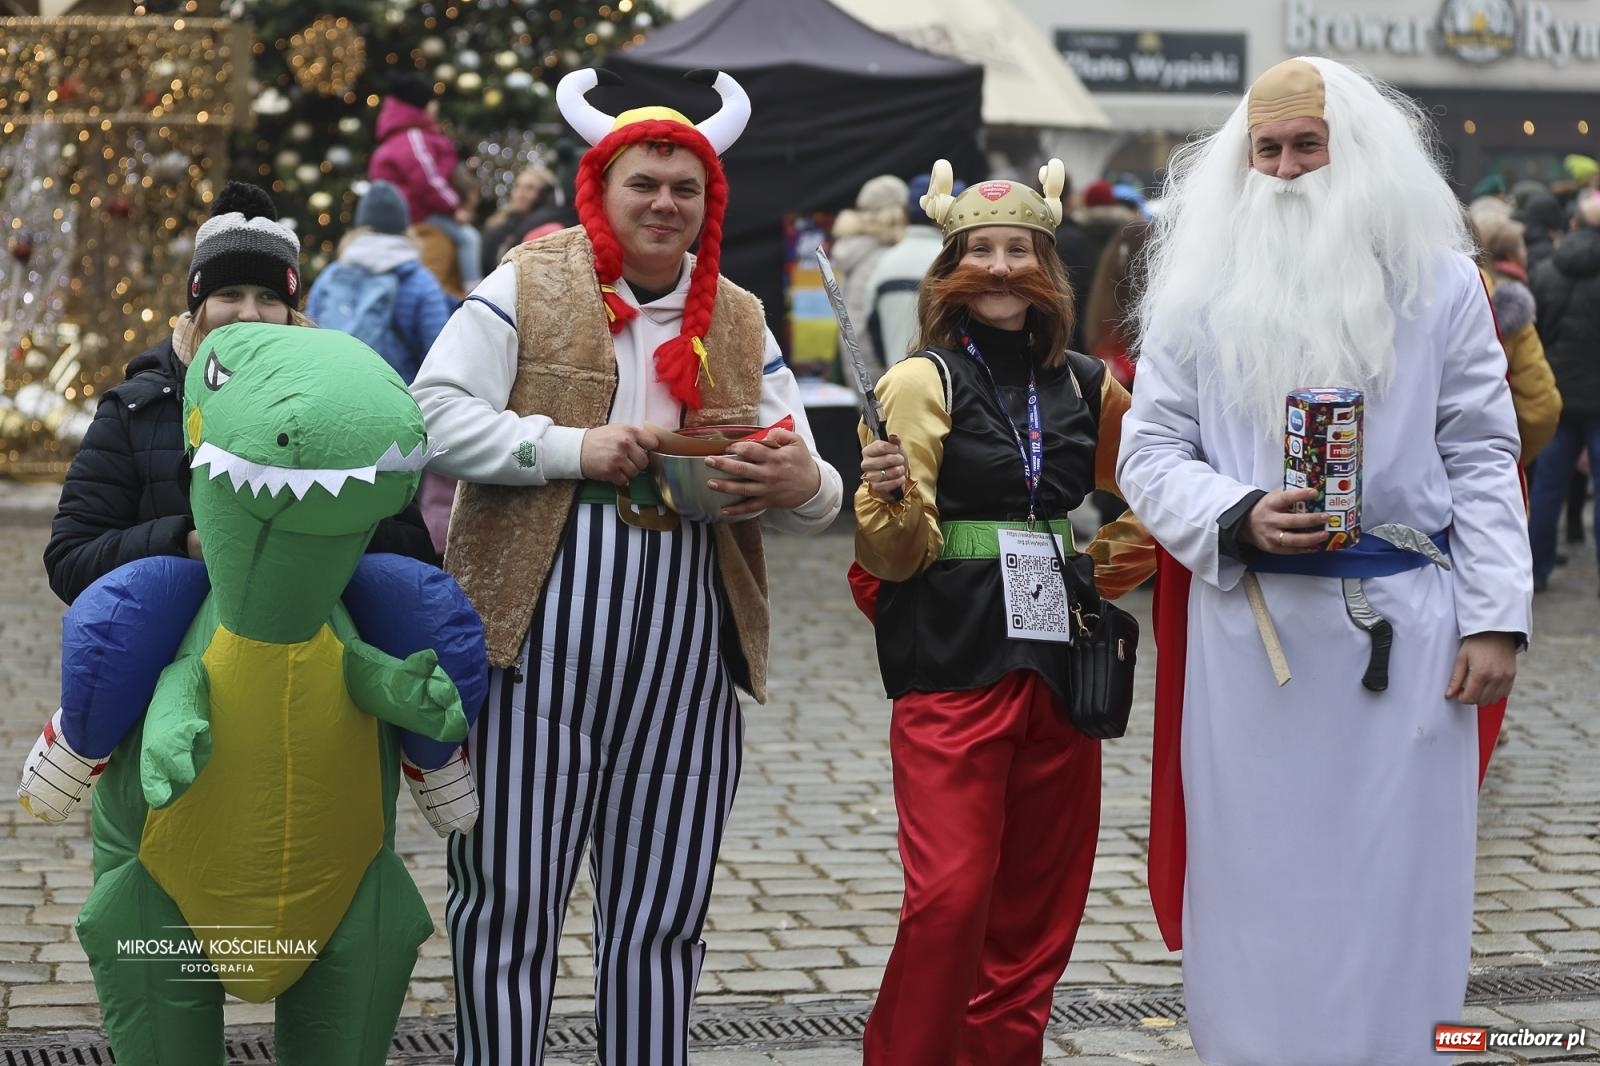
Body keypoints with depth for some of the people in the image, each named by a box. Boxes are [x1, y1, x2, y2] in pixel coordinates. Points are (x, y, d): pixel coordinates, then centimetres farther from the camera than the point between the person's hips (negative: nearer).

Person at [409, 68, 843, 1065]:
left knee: (662, 915, 10)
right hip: (540, 637, -3)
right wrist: (573, 448, -15)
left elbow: (806, 488, 11)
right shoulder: (525, 290, 3)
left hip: (683, 655, 4)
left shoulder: (740, 325, 15)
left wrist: (802, 484, -13)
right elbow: (437, 415, -6)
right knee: (510, 897, 2)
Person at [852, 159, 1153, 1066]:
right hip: (952, 664, -5)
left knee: (1039, 901, 9)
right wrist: (889, 498, -28)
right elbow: (896, 554, -8)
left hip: (1059, 666, 5)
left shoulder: (1088, 387, 9)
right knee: (949, 896, -10)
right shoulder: (927, 379, -4)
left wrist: (1120, 561, 10)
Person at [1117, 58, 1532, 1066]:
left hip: (1406, 625, 0)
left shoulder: (1438, 280, 5)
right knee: (1258, 880, 7)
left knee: (1396, 881, 5)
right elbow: (1151, 453, 4)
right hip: (1250, 628, 0)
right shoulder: (1203, 287, 4)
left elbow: (1481, 456, 5)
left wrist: (1495, 617, -2)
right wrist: (1241, 520, -15)